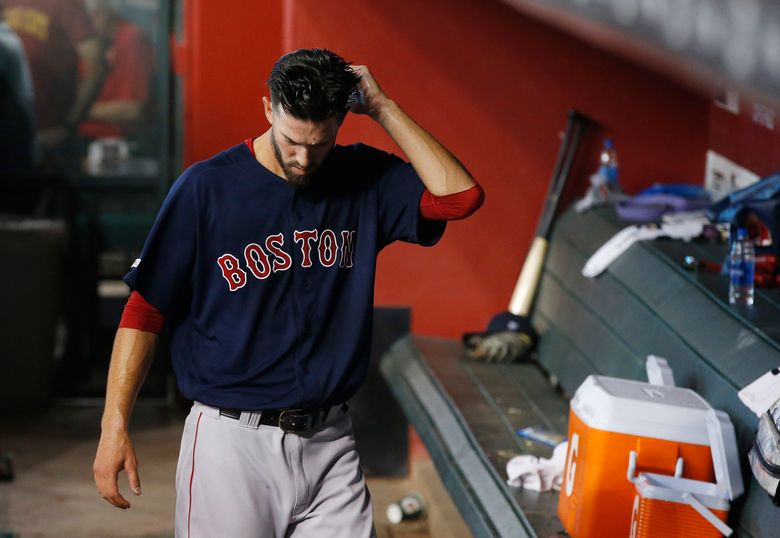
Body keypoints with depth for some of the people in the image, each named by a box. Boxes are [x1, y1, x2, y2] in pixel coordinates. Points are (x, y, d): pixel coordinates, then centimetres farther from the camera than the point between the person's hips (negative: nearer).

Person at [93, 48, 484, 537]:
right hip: (231, 440, -3)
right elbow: (145, 311, -4)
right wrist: (115, 425, -10)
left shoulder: (364, 179, 5)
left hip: (329, 442, 3)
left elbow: (460, 195, -10)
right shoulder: (208, 186, -5)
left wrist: (382, 108, -8)